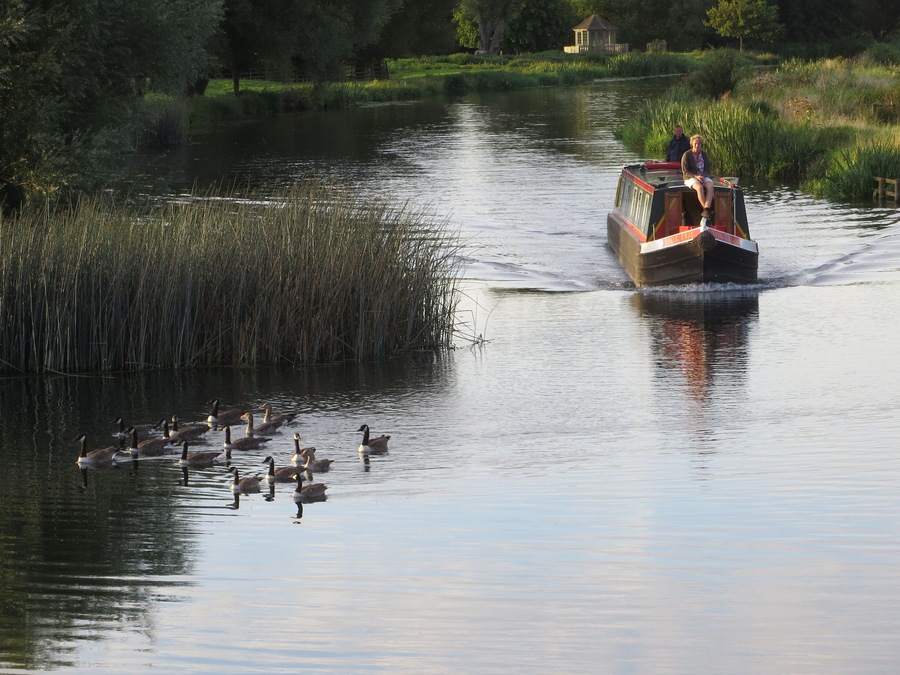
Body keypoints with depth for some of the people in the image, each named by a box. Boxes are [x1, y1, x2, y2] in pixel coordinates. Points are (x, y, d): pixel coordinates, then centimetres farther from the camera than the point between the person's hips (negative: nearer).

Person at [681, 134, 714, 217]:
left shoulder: (704, 155, 9)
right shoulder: (687, 155, -4)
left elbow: (708, 169, 8)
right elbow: (685, 172, -7)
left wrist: (703, 176, -14)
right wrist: (696, 176, -21)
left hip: (703, 177, 4)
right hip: (690, 178, -4)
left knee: (710, 186, -30)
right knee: (699, 187, -36)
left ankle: (706, 209, -43)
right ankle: (706, 209, -30)